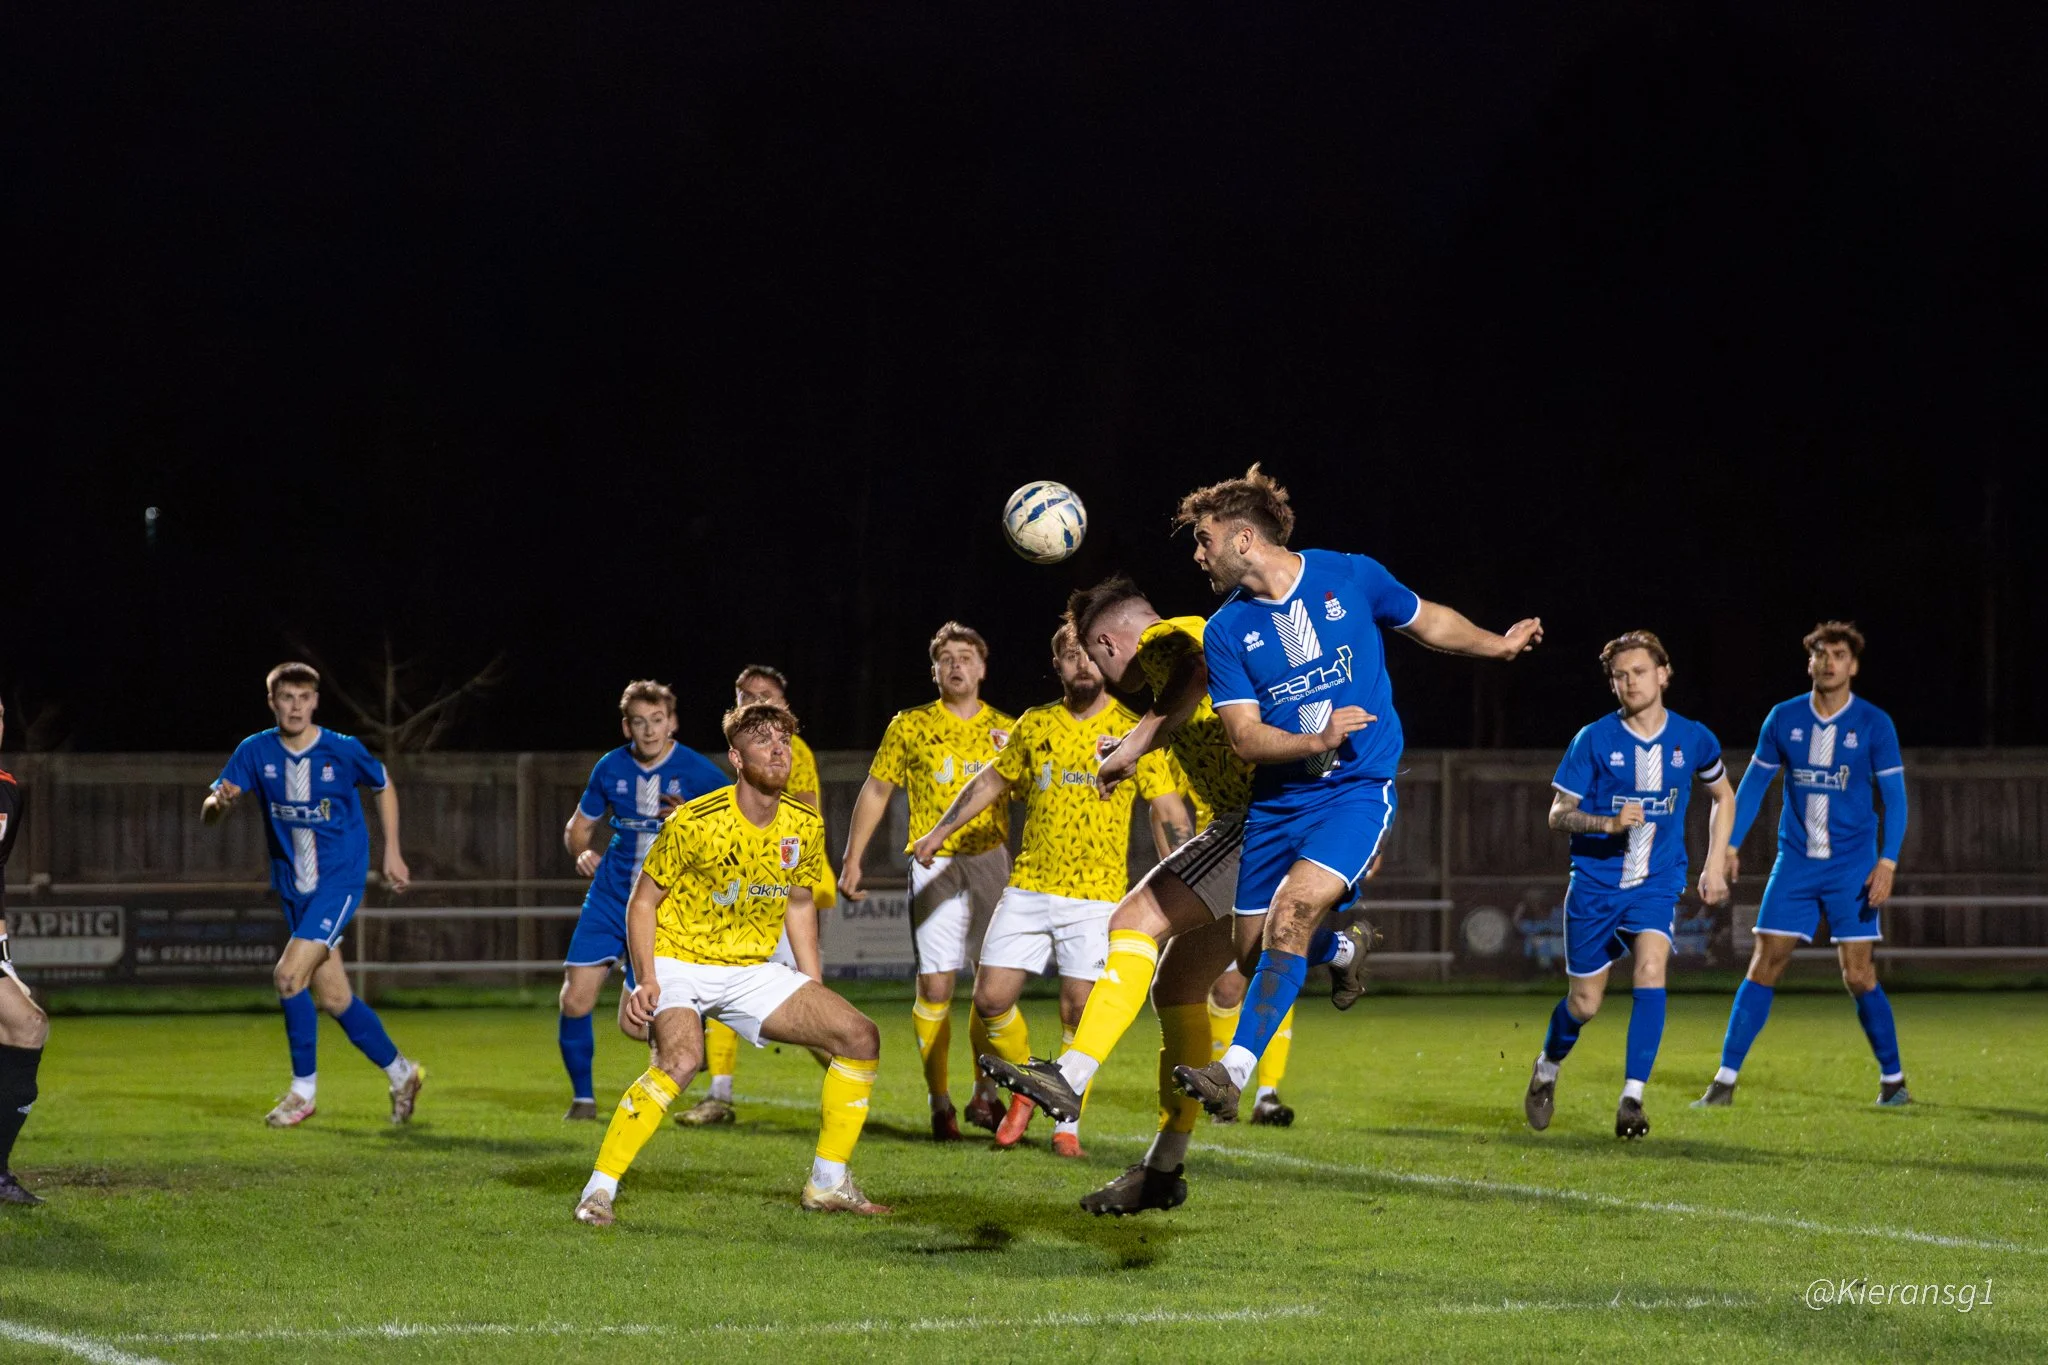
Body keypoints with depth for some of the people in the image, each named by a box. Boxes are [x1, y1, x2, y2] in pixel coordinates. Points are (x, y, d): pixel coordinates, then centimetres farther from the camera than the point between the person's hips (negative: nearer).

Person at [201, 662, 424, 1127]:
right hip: (294, 890, 5)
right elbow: (209, 814, -8)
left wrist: (392, 852, 8)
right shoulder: (255, 752, -4)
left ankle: (304, 1089, -6)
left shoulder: (344, 751, -10)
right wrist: (219, 802, -32)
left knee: (289, 974, -20)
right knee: (333, 999, 8)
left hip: (340, 882, -5)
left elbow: (384, 787, 9)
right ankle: (401, 1073, 28)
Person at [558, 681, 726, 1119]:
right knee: (575, 1001, -8)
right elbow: (578, 826, 16)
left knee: (635, 1024, -8)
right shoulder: (611, 768, 1)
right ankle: (582, 1098, 12)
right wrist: (583, 852, -7)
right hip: (608, 898, 3)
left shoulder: (698, 772, -10)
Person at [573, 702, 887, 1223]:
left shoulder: (805, 827, -2)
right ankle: (599, 1190, -26)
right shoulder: (695, 823, -17)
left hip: (751, 973, 6)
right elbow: (643, 902, -7)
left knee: (861, 1036, -4)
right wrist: (645, 980, -19)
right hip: (679, 966, -6)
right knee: (682, 1057, -36)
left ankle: (828, 1184, 8)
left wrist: (815, 994, 12)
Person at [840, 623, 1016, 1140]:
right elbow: (876, 791, 10)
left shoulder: (1006, 730, 10)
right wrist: (852, 860, 6)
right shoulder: (911, 726, 7)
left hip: (991, 861, 2)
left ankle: (985, 1096, 13)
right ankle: (939, 1102, 3)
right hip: (934, 865, -2)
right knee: (934, 985, -7)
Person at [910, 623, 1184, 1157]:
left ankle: (1068, 1120, 11)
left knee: (1080, 1010, -7)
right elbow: (993, 781, 21)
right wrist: (940, 832, 18)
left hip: (1096, 893, -3)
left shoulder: (1132, 728, -2)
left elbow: (1167, 809, -1)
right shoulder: (1035, 725, 7)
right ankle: (1025, 1088, 22)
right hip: (1028, 887, 3)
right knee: (991, 997, -3)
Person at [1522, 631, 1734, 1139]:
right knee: (1585, 1002, 4)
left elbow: (1723, 796, 17)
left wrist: (1715, 865, 9)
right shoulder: (1594, 739, -7)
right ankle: (1547, 1069, 37)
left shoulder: (1693, 739, -2)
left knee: (1650, 970, -25)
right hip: (1595, 882, 0)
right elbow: (1558, 814, -6)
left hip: (1657, 883, 0)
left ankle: (1632, 1099, -21)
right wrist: (1609, 823, -25)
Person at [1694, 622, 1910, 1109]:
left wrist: (1888, 861, -14)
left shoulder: (1873, 725, -4)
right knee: (1763, 965, -3)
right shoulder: (1783, 719, 3)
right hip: (1795, 863, 2)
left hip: (1852, 867, -2)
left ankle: (1893, 1078, 11)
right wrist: (1730, 845, 5)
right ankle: (1726, 1079, -1)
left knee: (1858, 974, -5)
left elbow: (1894, 797, -3)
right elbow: (1753, 784, 11)